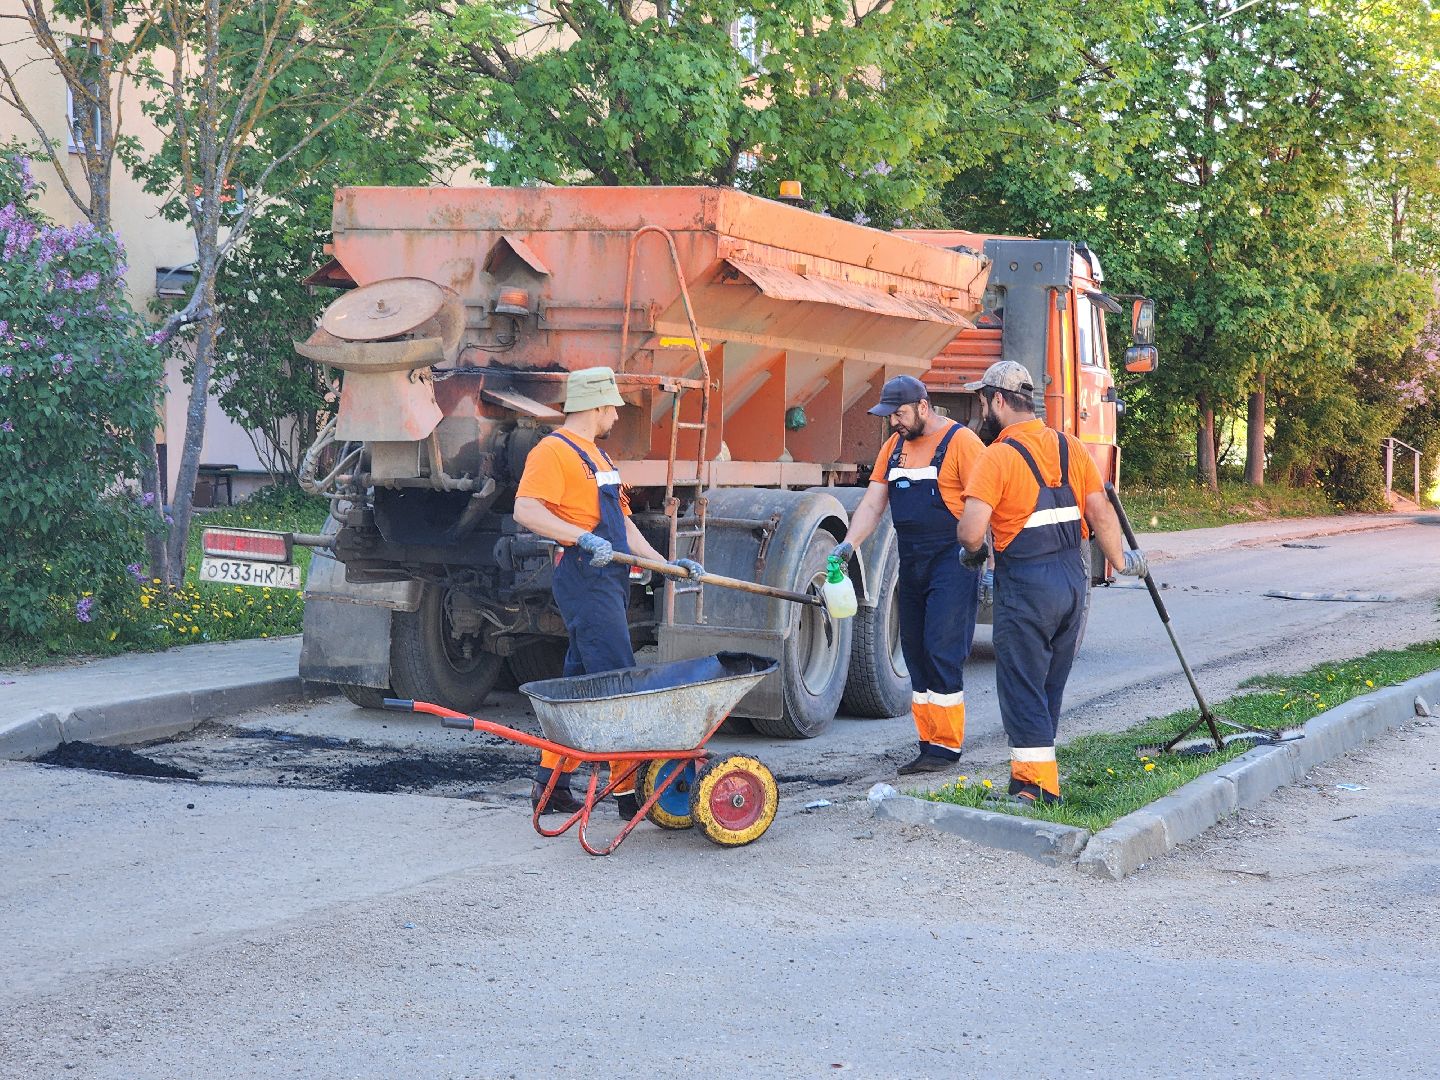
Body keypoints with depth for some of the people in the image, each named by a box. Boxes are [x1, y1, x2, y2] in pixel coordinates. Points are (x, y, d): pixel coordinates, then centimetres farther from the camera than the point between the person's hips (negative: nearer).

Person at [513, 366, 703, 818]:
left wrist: (663, 563, 16)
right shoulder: (554, 450, -8)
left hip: (609, 579, 10)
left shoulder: (596, 455, 23)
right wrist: (583, 538, -31)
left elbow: (621, 522, 25)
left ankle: (551, 783, 18)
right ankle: (628, 790, -9)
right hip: (584, 578, -10)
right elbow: (526, 511, -22)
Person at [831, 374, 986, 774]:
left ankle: (947, 746, -4)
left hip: (951, 561, -8)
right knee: (915, 650, 9)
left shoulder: (960, 441, -9)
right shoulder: (893, 446, 13)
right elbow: (873, 503, 10)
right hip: (911, 562, 8)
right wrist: (849, 544, -5)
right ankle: (929, 744, 16)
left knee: (941, 648, -12)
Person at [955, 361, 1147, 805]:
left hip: (1025, 585, -7)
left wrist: (974, 551, 1)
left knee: (1021, 687, -1)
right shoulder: (1070, 447, 6)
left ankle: (1037, 786, -3)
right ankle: (1033, 770, 26)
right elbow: (1101, 514, 7)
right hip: (1073, 579, 7)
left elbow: (970, 532, -21)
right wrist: (1120, 560, 21)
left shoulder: (998, 456, -14)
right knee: (1051, 685, 17)